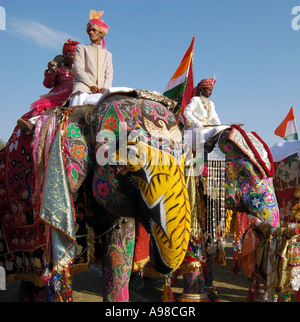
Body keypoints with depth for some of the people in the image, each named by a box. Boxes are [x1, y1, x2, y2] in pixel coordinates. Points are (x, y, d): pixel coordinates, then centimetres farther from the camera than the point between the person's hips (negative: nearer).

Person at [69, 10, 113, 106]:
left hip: (100, 92, 2)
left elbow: (109, 74, 13)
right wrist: (91, 85, -13)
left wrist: (105, 88, -11)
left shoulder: (107, 54, 28)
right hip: (83, 89, -2)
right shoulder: (81, 48, 19)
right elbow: (78, 70, 4)